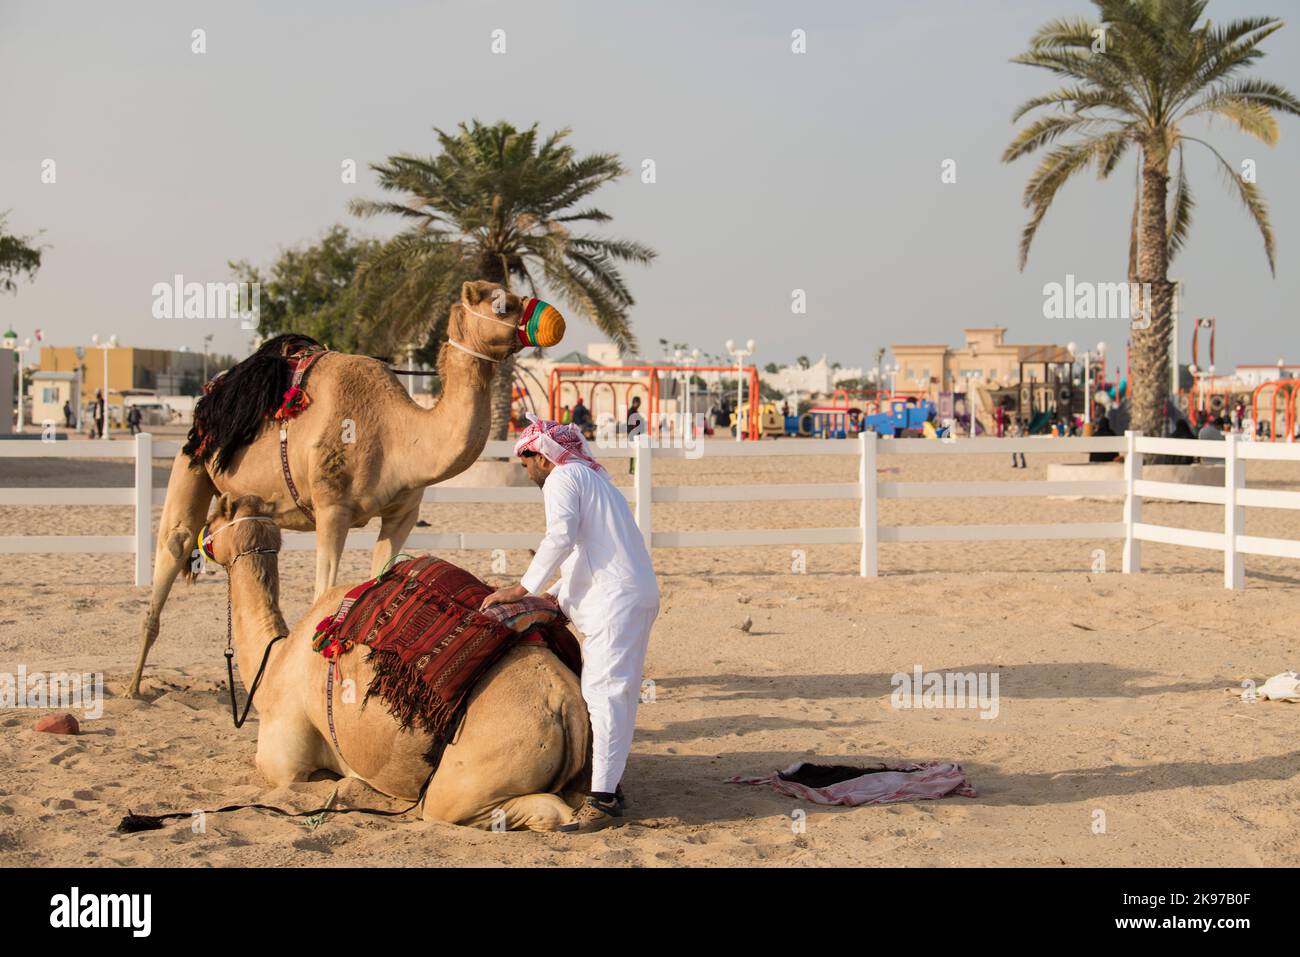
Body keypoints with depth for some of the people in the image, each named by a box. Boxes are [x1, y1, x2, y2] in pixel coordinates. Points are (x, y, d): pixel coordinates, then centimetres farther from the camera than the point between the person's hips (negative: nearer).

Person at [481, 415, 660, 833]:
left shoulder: (562, 478, -2)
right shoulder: (591, 477, 28)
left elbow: (561, 537, -17)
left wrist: (521, 588, -12)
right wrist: (559, 595, 28)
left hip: (615, 600, -10)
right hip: (637, 595, 10)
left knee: (604, 693, -12)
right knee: (615, 693, 12)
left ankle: (603, 799, -16)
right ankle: (607, 785, 16)